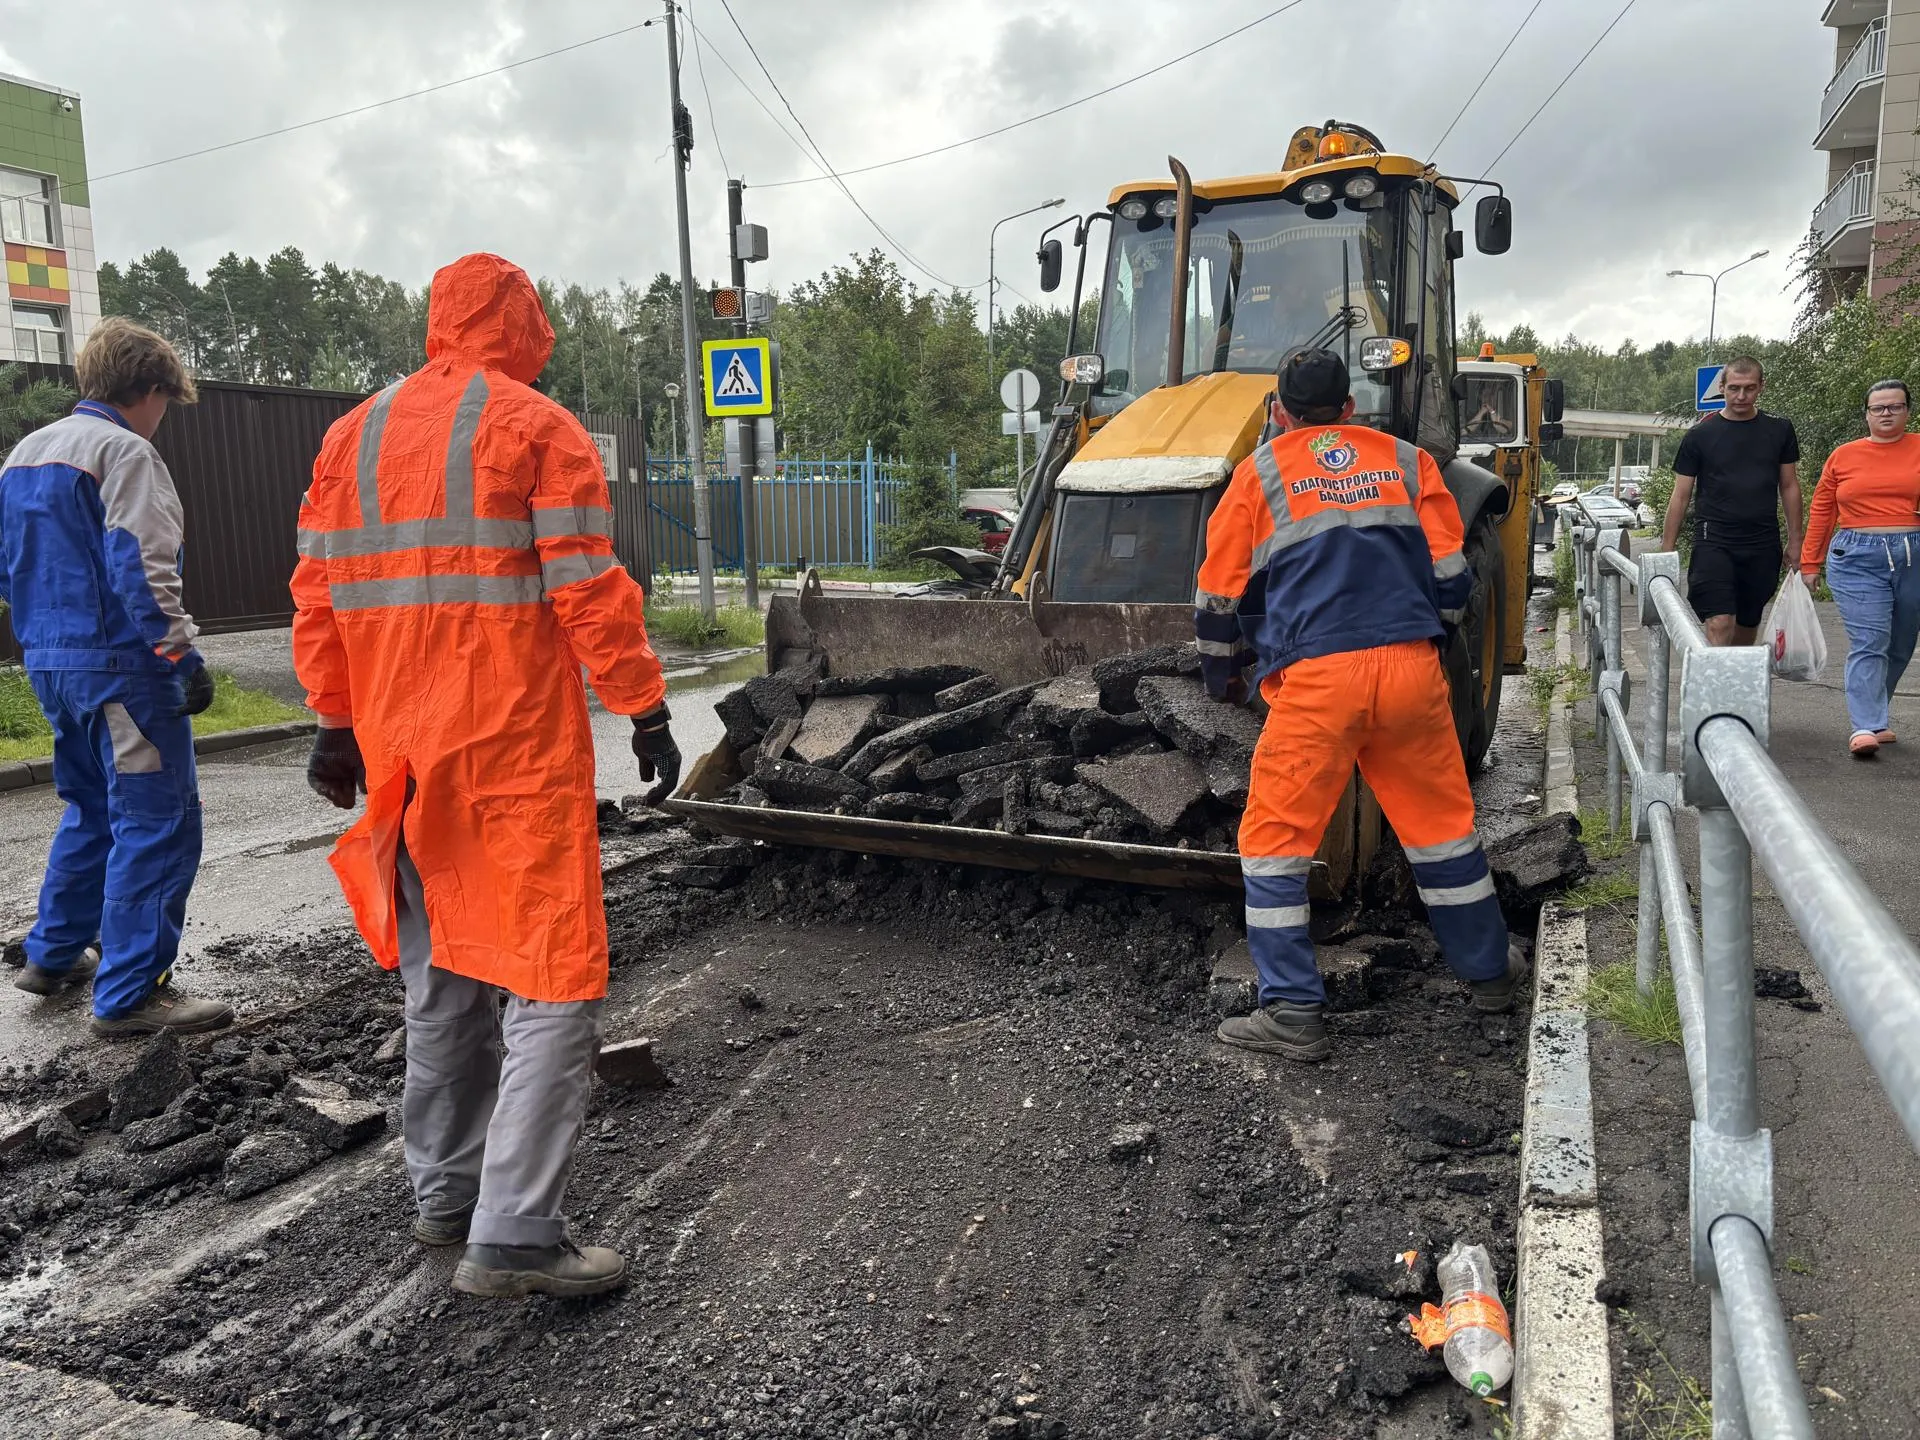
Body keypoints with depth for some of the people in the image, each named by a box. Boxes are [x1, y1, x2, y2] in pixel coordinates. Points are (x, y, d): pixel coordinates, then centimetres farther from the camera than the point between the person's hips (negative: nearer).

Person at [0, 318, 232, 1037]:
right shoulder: (124, 452, -12)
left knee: (92, 809, 24)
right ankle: (130, 994, -3)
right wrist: (185, 656, -21)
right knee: (158, 822, -5)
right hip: (118, 665, -10)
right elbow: (141, 570, -21)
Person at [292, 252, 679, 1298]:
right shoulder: (537, 427, -5)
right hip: (518, 750, -7)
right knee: (550, 980, -2)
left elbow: (318, 598, 13)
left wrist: (338, 721, 21)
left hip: (401, 751, 7)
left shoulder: (353, 434, 13)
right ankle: (513, 1236, -3)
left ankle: (443, 1193, 29)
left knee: (441, 978, 18)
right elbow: (588, 587, -12)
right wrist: (645, 709, -6)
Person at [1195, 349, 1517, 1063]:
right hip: (1411, 669, 4)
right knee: (1442, 823, 19)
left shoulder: (1258, 475, 11)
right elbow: (1451, 579, 15)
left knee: (1275, 839, 6)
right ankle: (1491, 974, 35)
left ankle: (1293, 1013, 4)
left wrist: (1223, 678, 29)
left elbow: (1218, 601, 13)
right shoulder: (1408, 462, 17)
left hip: (1313, 680, -3)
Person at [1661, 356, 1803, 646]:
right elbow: (1681, 495, 3)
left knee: (1747, 626, 11)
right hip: (1714, 543, -3)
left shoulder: (1779, 430, 8)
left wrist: (1794, 541, 8)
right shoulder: (1701, 435, 1)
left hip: (1763, 546, 3)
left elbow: (1789, 486, 13)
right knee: (1720, 624, -16)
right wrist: (1667, 550, 0)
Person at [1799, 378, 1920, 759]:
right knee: (1868, 643, -10)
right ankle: (1866, 728, -13)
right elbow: (1821, 512, 10)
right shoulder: (1844, 456, 8)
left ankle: (1871, 714, 24)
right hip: (1858, 560, -1)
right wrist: (1810, 564, 9)